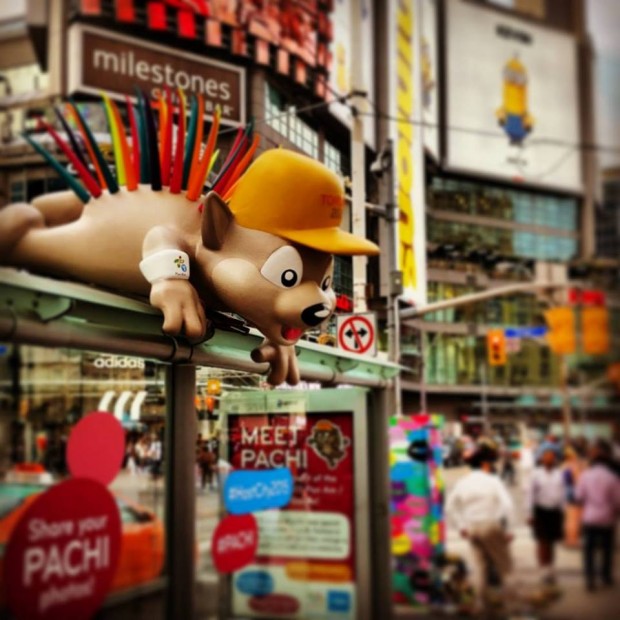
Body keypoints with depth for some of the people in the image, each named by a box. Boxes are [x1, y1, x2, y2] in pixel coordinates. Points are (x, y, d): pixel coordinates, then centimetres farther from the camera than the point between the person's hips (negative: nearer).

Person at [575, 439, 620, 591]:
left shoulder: (585, 475, -9)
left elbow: (579, 496, -4)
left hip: (589, 518, 1)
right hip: (607, 518, -1)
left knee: (589, 549, 7)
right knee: (607, 549, 17)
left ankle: (590, 580, 3)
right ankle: (607, 577, 28)